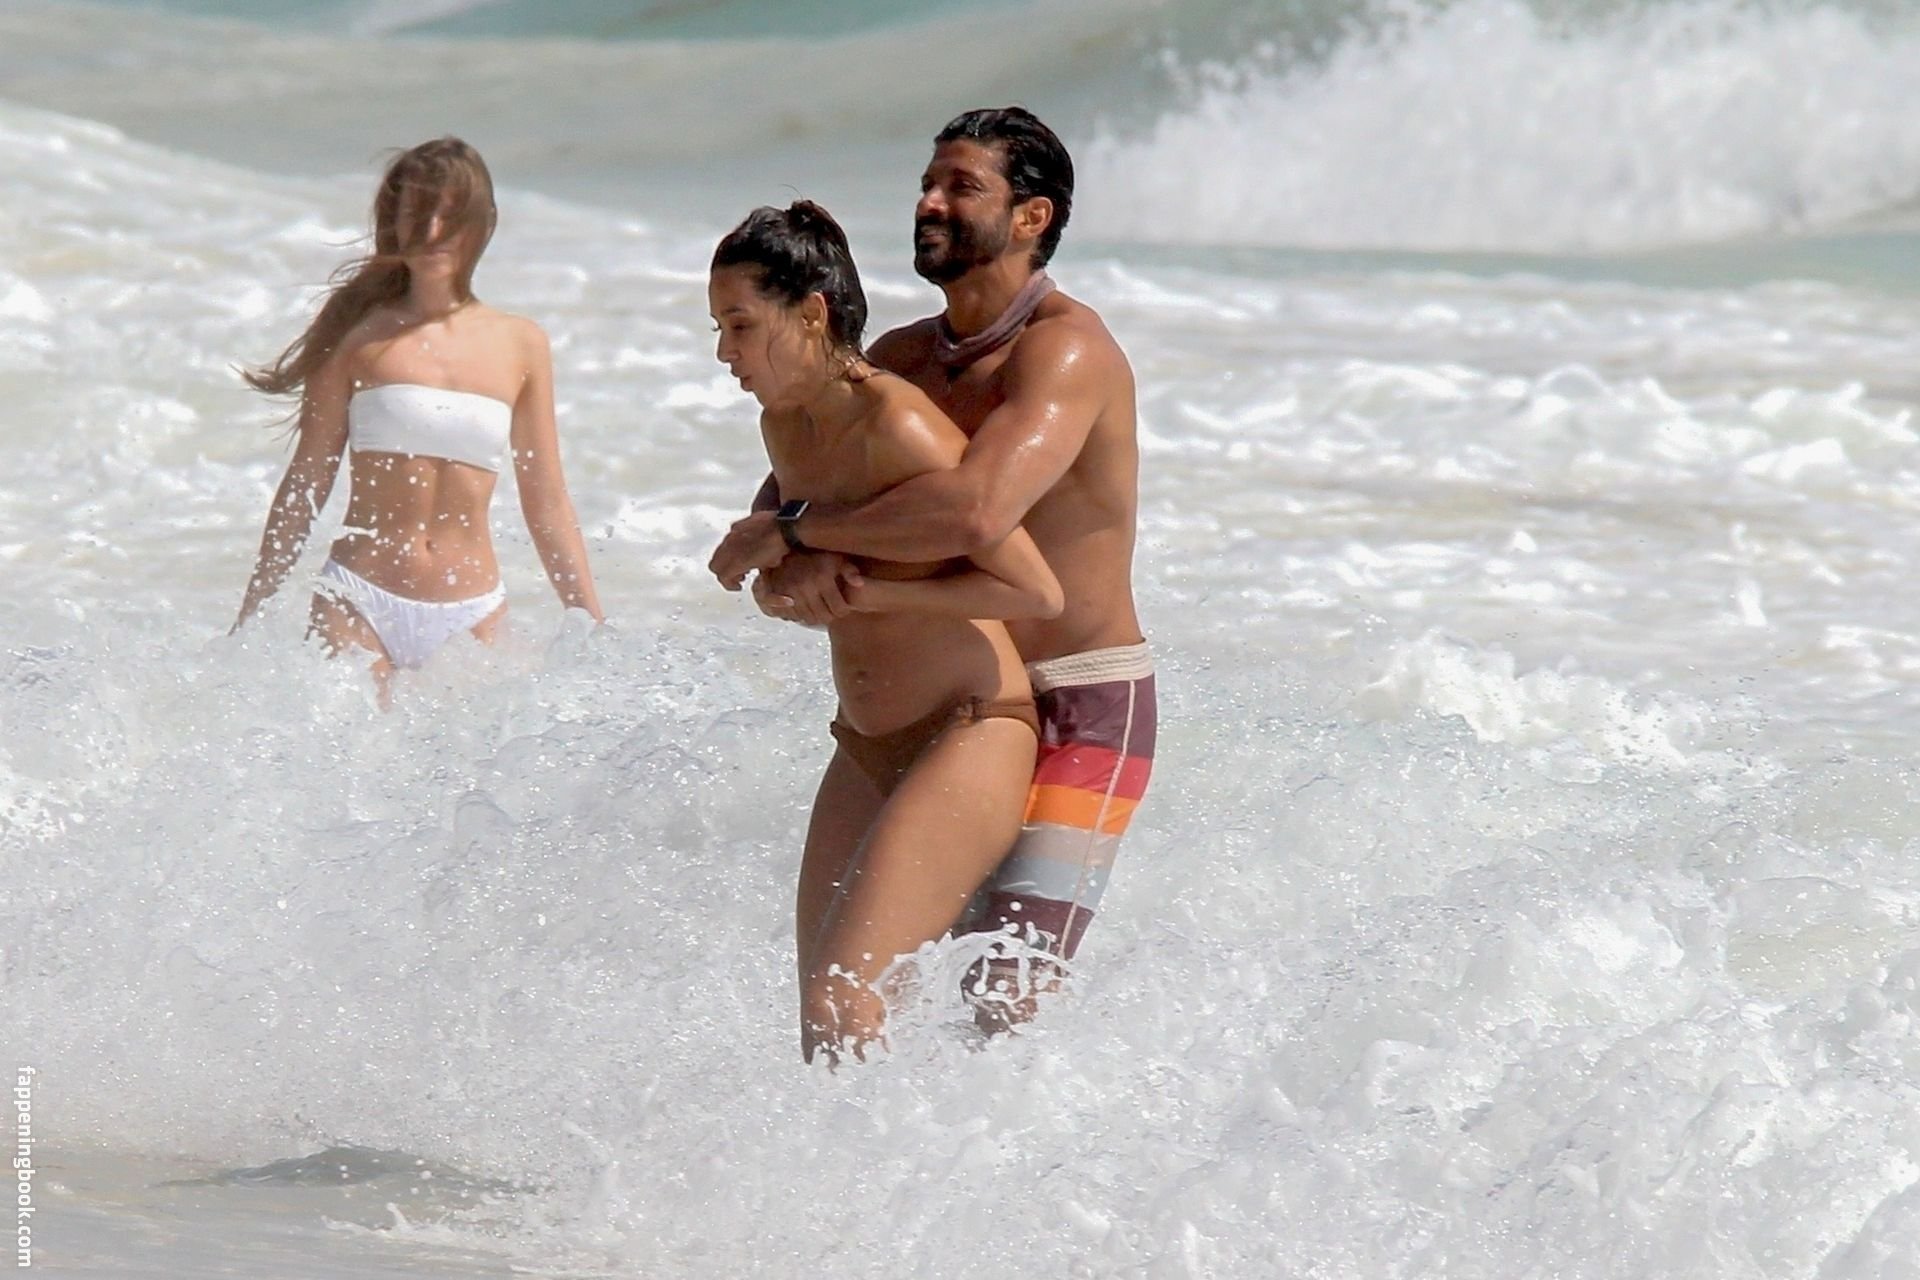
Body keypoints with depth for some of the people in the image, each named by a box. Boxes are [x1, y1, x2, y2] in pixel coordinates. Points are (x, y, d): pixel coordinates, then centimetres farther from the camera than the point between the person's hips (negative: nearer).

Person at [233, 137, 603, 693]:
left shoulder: (520, 345, 8)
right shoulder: (359, 335, 2)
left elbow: (547, 504, 13)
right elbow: (305, 484, 6)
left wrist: (594, 627, 10)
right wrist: (249, 621, 5)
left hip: (471, 618, 2)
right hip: (359, 604, -2)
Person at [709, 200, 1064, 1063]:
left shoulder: (898, 426, -18)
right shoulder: (784, 426, 8)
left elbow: (1036, 592, -19)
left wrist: (864, 592, -18)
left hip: (971, 741, -9)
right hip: (865, 753, 9)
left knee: (844, 1001, -20)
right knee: (821, 1021, 4)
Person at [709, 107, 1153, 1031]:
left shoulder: (1065, 347, -15)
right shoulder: (901, 359, 10)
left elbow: (977, 512, -33)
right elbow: (767, 531, 6)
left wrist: (792, 535, -23)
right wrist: (790, 574, -20)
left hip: (1082, 717, -8)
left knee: (998, 1009, -20)